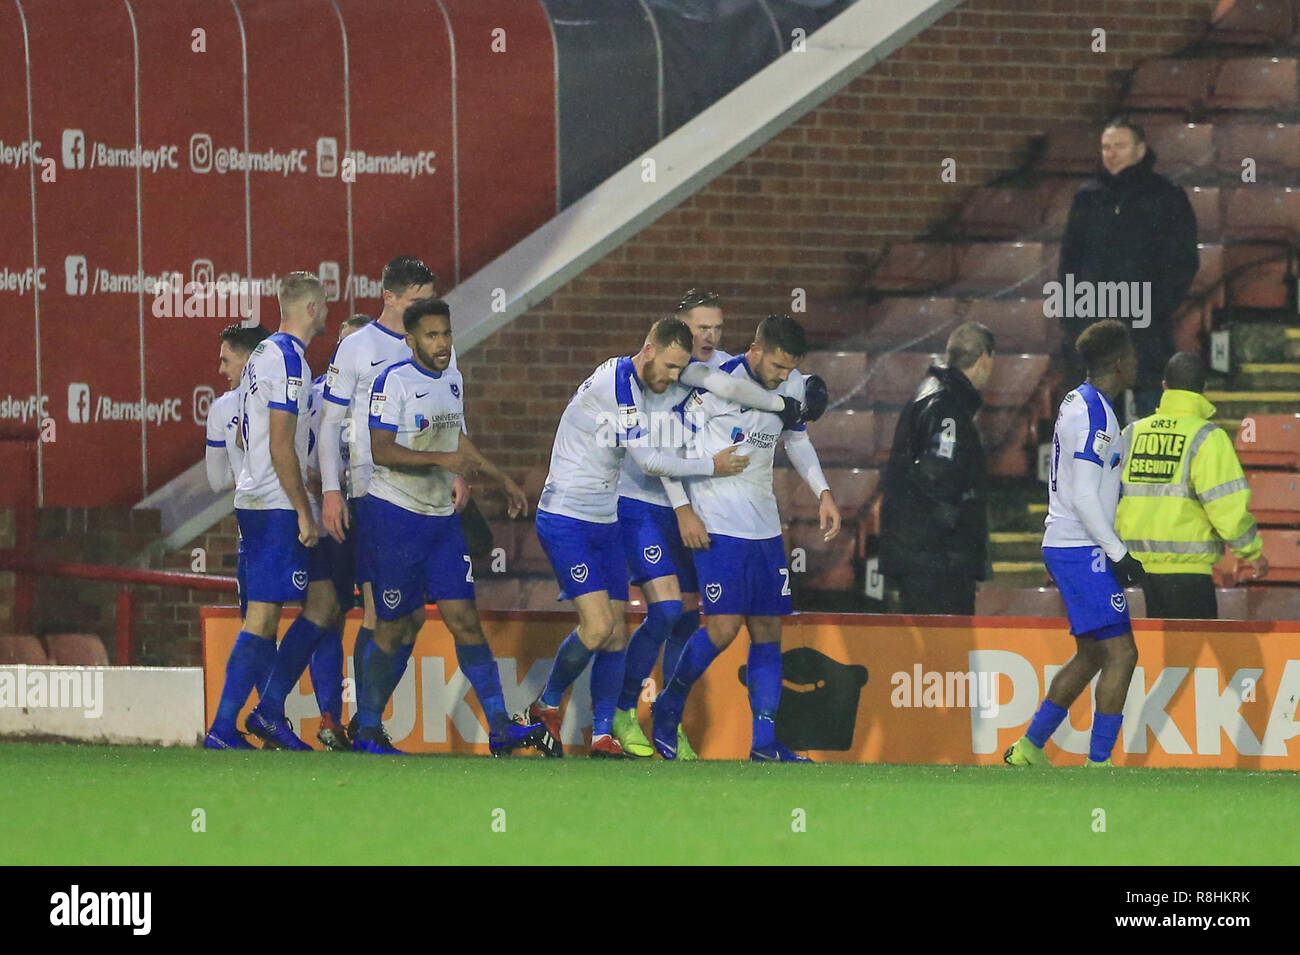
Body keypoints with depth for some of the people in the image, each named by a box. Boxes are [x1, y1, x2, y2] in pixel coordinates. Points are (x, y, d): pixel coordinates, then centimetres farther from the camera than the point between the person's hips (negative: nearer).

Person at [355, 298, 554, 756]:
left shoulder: (452, 380, 13)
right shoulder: (393, 381, -11)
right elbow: (380, 449, -20)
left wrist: (503, 481, 27)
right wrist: (440, 460, -29)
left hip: (442, 514, 6)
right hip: (396, 513, -6)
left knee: (465, 619, -1)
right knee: (397, 625, -2)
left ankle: (500, 728, -6)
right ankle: (367, 731, 11)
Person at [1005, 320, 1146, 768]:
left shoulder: (1079, 404, 15)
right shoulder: (1093, 413, -16)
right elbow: (1085, 498, -20)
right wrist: (1119, 554, -18)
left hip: (1066, 546, 11)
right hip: (1083, 550, -11)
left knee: (1091, 654, 18)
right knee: (1121, 654, -11)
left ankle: (1029, 749, 23)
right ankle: (1098, 765, -11)